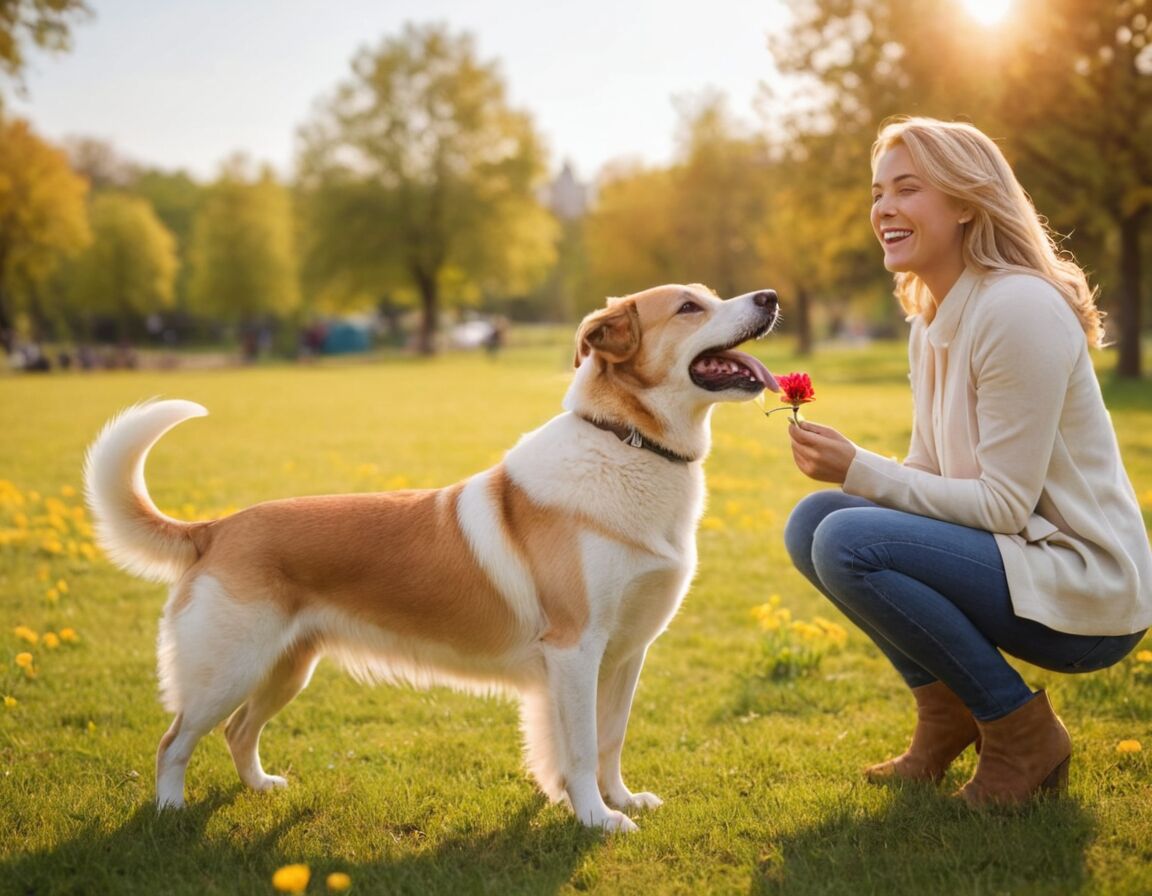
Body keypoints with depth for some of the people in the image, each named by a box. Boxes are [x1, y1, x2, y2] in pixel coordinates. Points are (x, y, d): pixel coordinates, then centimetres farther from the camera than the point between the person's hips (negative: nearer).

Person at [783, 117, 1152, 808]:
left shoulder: (1019, 310, -19)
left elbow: (1005, 505, -21)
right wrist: (845, 465, -8)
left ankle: (1024, 733, -7)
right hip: (1012, 557, 9)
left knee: (847, 541, -24)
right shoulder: (932, 323, 9)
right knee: (814, 520, 2)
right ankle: (948, 717, 10)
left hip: (1087, 591, -9)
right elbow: (929, 474, 11)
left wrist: (859, 471, -20)